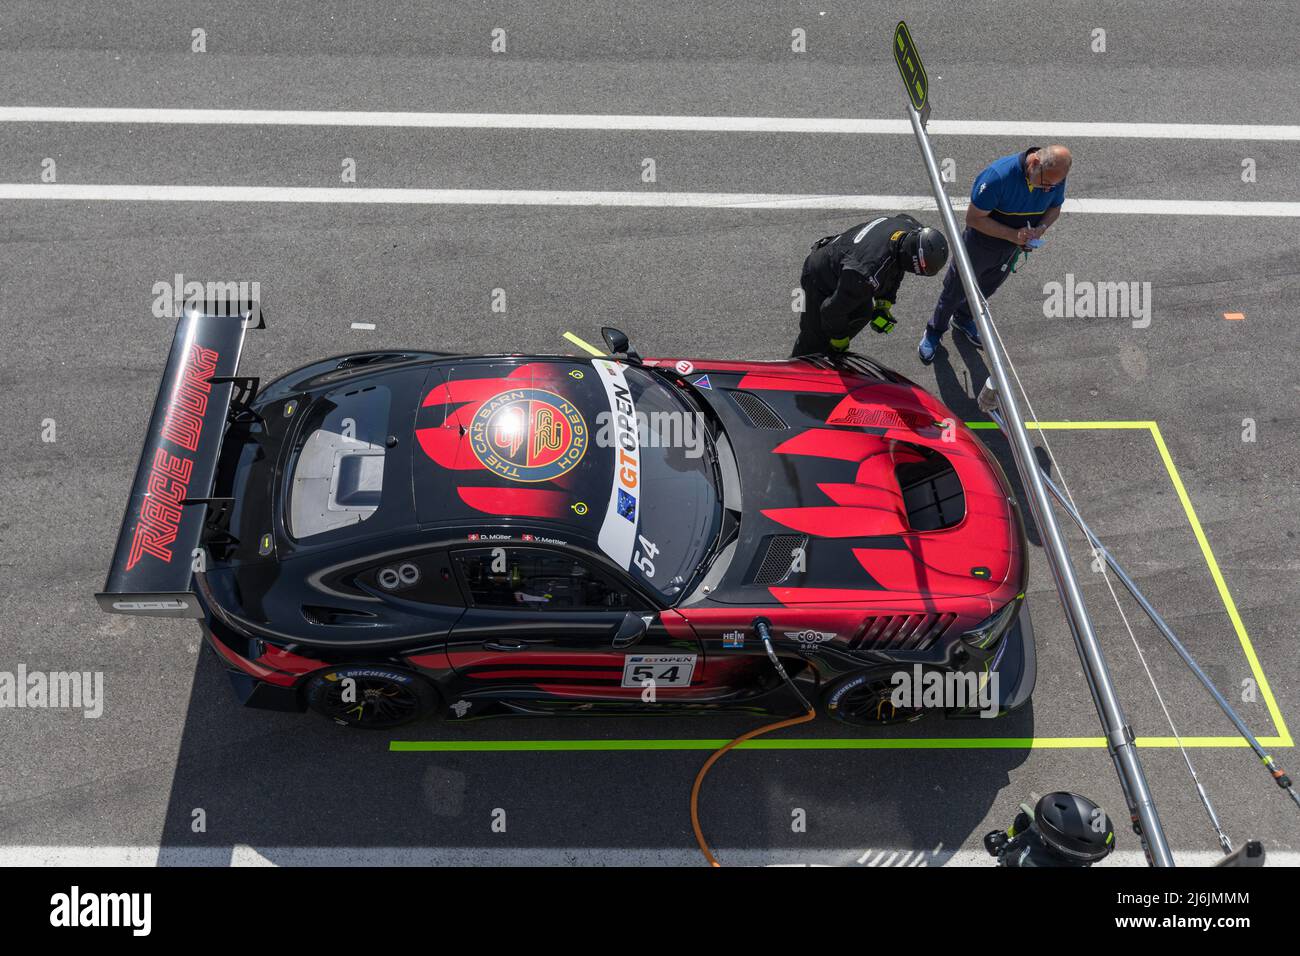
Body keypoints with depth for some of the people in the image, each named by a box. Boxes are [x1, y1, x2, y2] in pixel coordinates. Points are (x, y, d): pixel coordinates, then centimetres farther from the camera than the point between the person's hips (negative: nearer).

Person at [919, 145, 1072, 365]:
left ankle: (963, 318, 58)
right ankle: (935, 330, 42)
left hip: (1011, 251, 5)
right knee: (955, 291, 17)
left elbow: (1054, 209, 0)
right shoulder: (999, 175, -38)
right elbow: (974, 218, -30)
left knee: (986, 289, 29)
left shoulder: (1056, 176, -20)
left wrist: (1040, 228, -22)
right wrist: (1013, 234, -36)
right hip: (980, 246, -5)